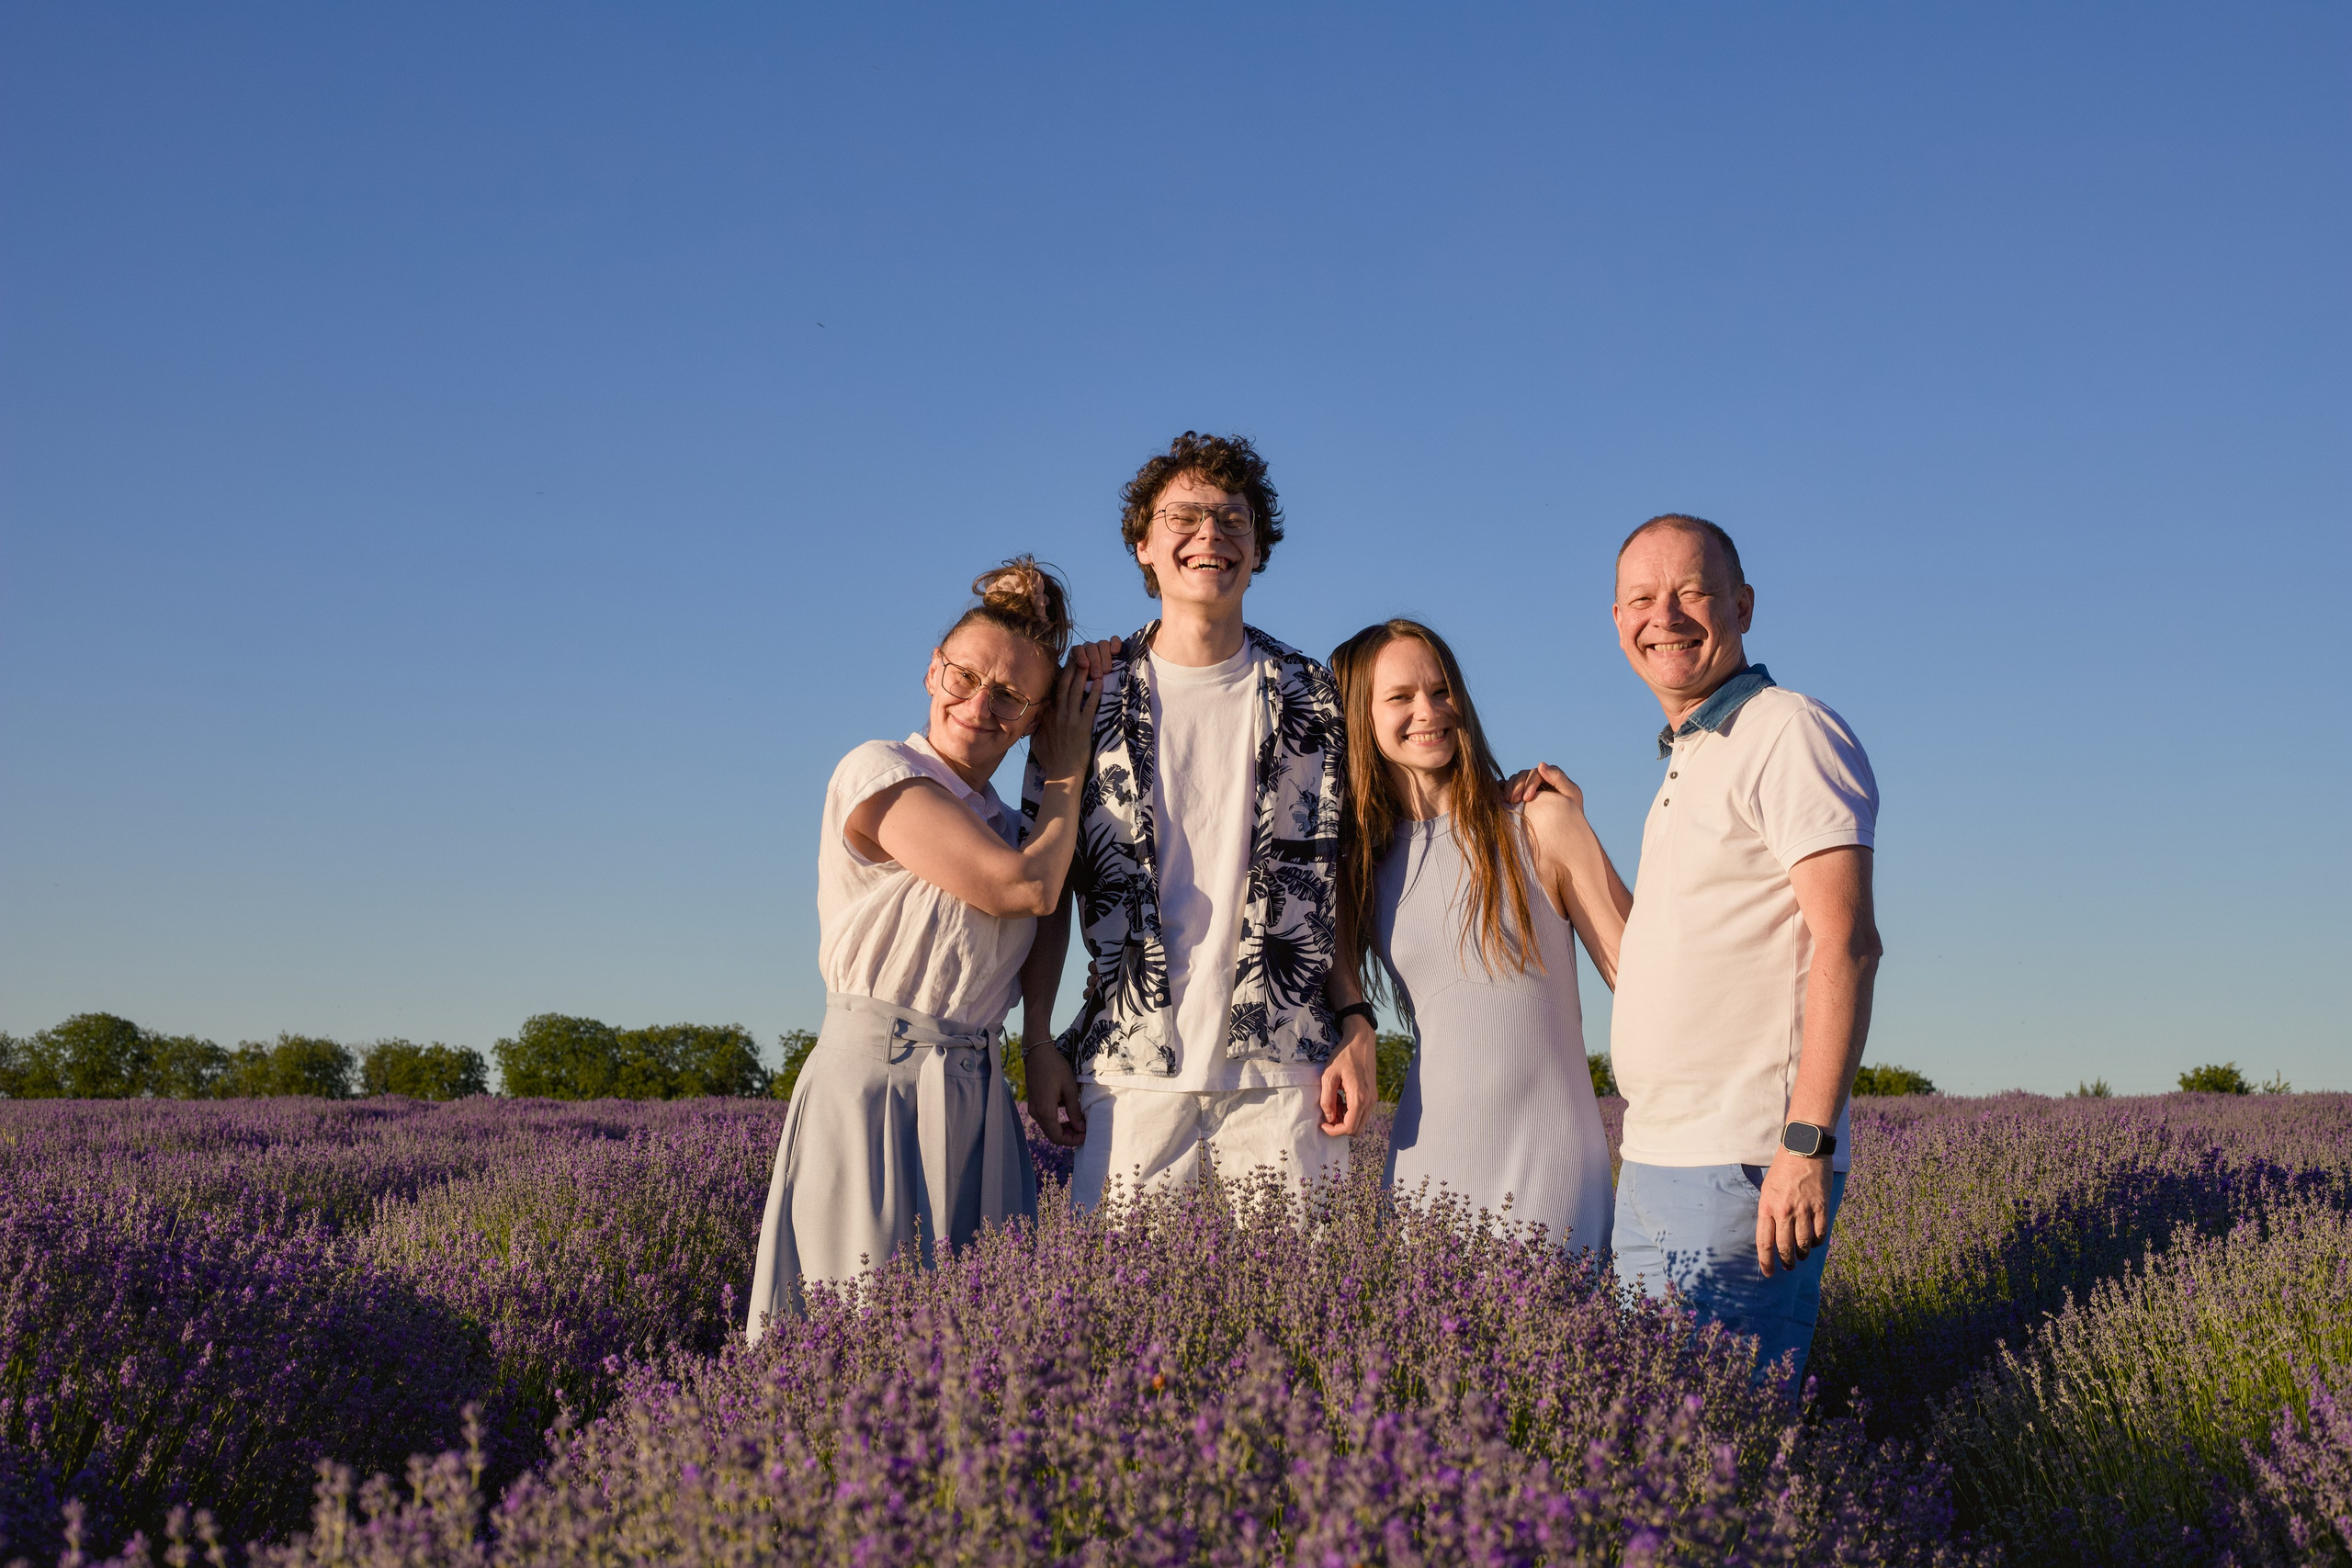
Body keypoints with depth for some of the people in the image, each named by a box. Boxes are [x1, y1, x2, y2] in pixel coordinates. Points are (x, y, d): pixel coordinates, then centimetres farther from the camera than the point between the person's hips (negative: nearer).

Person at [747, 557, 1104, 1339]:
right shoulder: (878, 773, -7)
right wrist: (1065, 771, 2)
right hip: (875, 1089, -7)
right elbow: (1023, 887, -13)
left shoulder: (1000, 825, 17)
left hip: (978, 1100, 7)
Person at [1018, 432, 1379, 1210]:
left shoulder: (1310, 697, 9)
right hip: (1130, 1065, 0)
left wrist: (1357, 1026, -1)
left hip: (1283, 1066, 0)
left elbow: (1338, 882, 9)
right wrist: (1038, 1042, 1)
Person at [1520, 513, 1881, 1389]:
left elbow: (1846, 944, -17)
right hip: (1651, 1157, 9)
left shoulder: (1789, 736, -8)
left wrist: (1808, 1143, -22)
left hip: (1745, 1163, -9)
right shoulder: (1687, 766, 21)